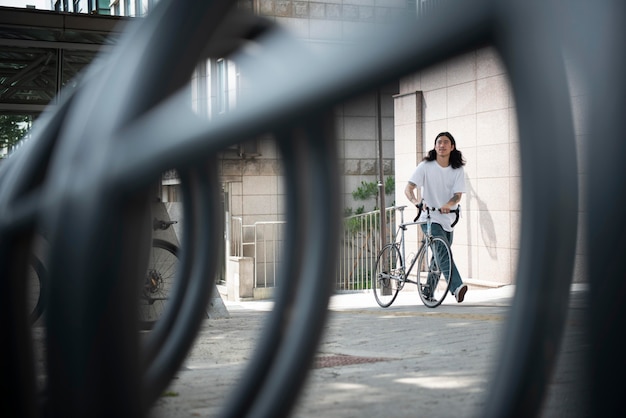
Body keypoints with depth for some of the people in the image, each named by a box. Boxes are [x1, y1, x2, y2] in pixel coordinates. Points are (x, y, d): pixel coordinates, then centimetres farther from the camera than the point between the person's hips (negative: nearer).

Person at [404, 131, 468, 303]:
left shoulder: (457, 170, 4)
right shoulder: (425, 166, -3)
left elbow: (458, 194, -7)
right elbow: (408, 188, -8)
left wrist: (448, 204, -29)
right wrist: (415, 201, -30)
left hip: (447, 220, 4)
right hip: (429, 219, -4)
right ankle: (457, 287, -35)